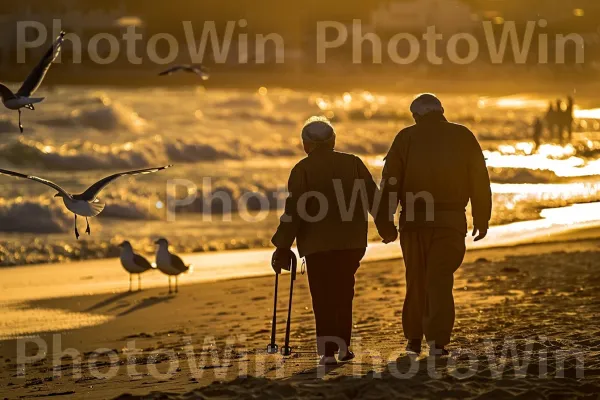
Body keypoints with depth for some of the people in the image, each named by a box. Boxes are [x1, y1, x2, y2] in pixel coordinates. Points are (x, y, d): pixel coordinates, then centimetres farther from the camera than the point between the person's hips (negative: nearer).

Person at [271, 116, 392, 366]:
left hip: (318, 245, -3)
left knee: (323, 299, 2)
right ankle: (343, 346, 14)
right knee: (344, 294, 17)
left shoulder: (302, 169, -3)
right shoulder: (353, 163, 6)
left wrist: (282, 248, -6)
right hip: (352, 242, 3)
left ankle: (328, 351, -5)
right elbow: (373, 198, 5)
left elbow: (294, 211, -8)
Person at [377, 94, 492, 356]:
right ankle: (438, 340, -15)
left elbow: (390, 182, -2)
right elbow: (479, 180, 4)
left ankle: (414, 339, 22)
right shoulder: (463, 137, 4)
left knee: (416, 279, 14)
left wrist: (385, 222, 1)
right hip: (451, 219, 0)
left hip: (414, 219, 0)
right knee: (440, 279, -1)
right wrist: (481, 219, 10)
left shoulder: (406, 138, 1)